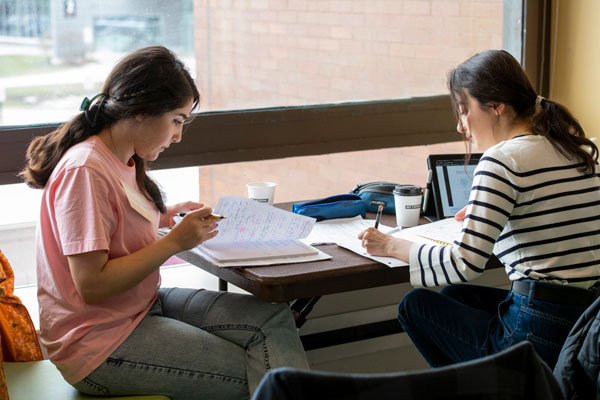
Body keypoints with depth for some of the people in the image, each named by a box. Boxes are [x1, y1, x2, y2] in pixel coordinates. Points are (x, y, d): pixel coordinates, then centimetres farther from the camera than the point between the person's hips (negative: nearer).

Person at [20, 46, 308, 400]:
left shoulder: (122, 160, 7)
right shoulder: (85, 171, -22)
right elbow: (91, 285, -25)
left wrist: (164, 217, 6)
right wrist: (173, 242, -21)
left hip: (144, 304, 9)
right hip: (98, 343, -9)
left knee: (275, 318, -7)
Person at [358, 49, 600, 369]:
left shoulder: (502, 159, -15)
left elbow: (464, 263, -19)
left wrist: (391, 246, -5)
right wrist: (483, 217, 25)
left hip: (540, 339, -9)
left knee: (416, 304, 14)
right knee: (454, 295, 28)